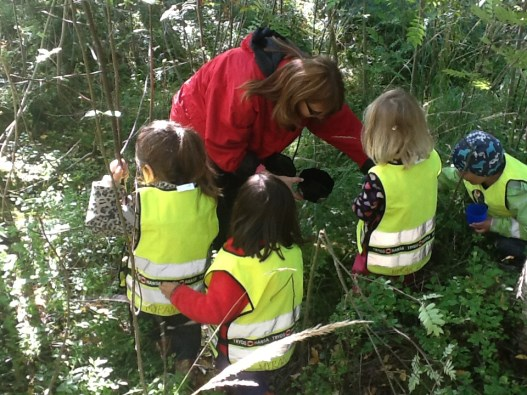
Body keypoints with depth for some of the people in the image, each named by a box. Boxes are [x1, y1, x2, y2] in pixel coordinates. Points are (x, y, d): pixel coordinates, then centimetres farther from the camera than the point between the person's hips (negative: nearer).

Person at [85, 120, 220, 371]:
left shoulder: (144, 203, -28)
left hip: (149, 297, -3)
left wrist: (110, 181, -11)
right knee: (187, 338, 29)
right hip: (192, 295, 3)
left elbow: (98, 220, -16)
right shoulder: (207, 195, -19)